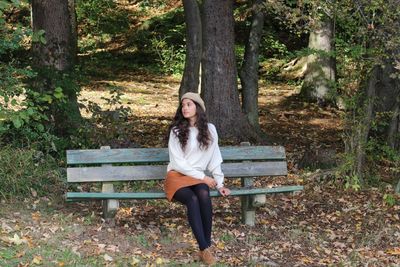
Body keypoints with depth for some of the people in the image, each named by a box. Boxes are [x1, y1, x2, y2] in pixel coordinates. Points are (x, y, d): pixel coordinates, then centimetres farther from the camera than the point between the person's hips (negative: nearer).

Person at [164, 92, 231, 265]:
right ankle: (204, 249, -37)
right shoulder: (176, 130, -5)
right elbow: (177, 162, -9)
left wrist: (219, 183, 6)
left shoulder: (210, 129, 6)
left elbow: (215, 159, 12)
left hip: (199, 177, 3)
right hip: (177, 175, -2)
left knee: (204, 195, -34)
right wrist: (203, 177, -12)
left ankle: (206, 247, -30)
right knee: (192, 199, -34)